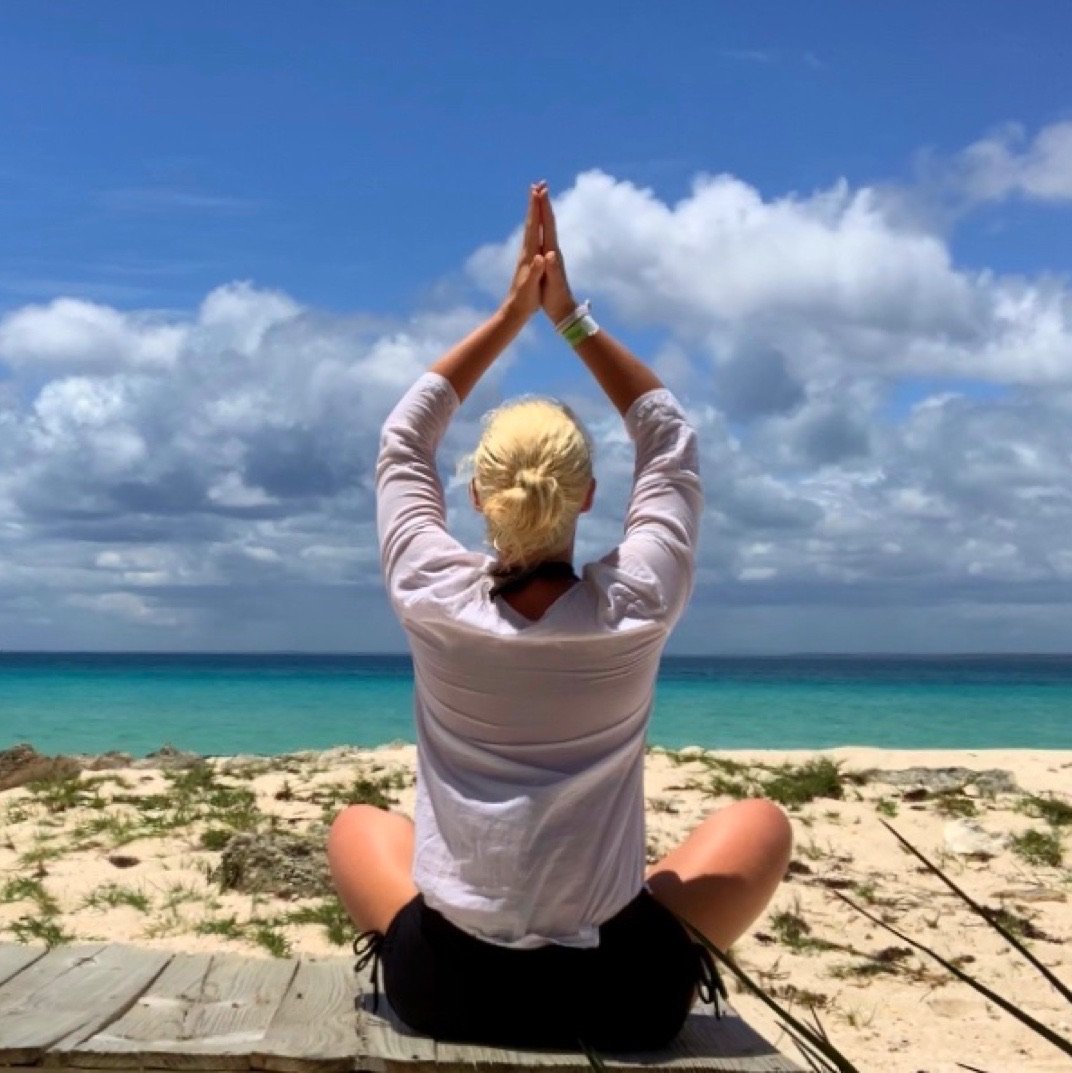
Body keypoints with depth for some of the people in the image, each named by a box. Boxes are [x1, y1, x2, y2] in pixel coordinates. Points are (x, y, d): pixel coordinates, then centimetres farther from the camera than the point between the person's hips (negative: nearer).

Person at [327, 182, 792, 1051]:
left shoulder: (432, 601, -10)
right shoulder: (637, 609, -11)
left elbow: (404, 443, 7)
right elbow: (672, 444, 5)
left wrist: (511, 316, 5)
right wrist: (571, 317, 3)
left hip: (444, 984, 1)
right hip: (620, 991, -1)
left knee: (356, 822, 31)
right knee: (761, 821, 23)